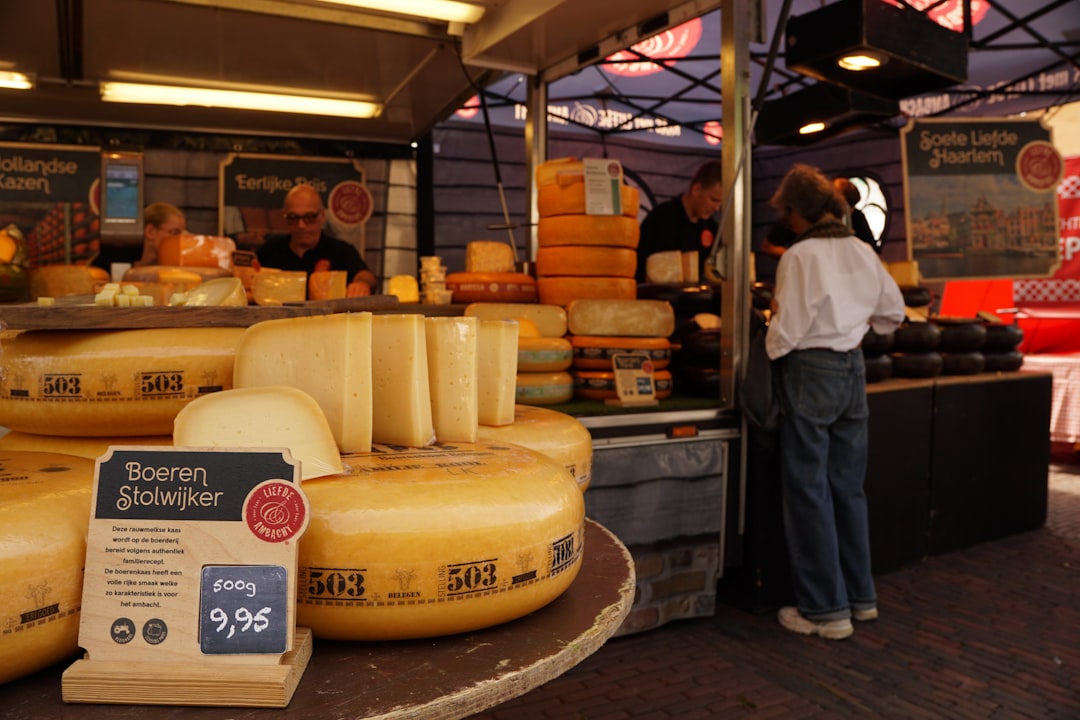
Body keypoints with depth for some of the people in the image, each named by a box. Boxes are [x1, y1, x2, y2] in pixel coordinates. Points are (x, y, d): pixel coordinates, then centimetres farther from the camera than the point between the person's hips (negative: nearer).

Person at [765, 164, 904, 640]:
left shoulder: (801, 255, -14)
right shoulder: (862, 251, 7)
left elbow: (788, 328, -18)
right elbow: (893, 310, 17)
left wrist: (769, 351, 1)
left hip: (810, 370, -7)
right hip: (852, 368, 7)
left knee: (808, 490, 2)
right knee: (848, 487, 16)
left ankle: (827, 610, 9)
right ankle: (861, 595, 27)